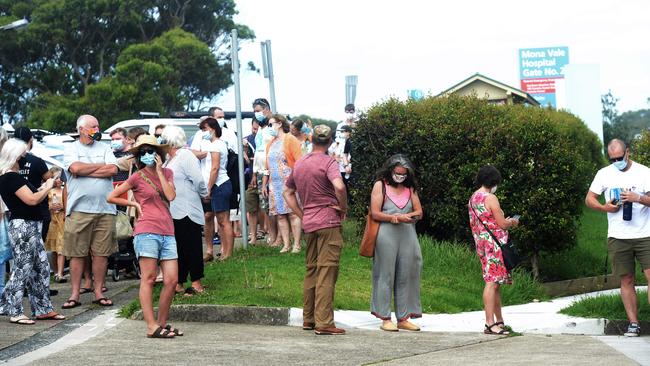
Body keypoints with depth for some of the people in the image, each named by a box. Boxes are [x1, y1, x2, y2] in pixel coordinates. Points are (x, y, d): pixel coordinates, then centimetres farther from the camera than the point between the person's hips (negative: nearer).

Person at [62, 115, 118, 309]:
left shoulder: (104, 148, 13)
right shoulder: (71, 148, 6)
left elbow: (113, 170, -3)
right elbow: (76, 168, -12)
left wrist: (85, 171, -6)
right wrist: (101, 166, -1)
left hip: (105, 209, 2)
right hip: (79, 209, -2)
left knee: (102, 253, 4)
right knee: (77, 254, 1)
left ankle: (98, 292, 12)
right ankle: (74, 294, 7)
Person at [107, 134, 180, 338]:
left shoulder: (167, 173, 14)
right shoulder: (137, 177, 2)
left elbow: (171, 196, -3)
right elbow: (111, 197, 5)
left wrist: (159, 171, -1)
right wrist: (135, 204, 3)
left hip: (167, 233, 5)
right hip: (146, 232, -5)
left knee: (172, 280, 1)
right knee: (148, 279, -5)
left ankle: (162, 323, 12)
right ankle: (152, 327, -6)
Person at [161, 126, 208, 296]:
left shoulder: (185, 156, -11)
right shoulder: (169, 159, 15)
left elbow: (198, 180, -14)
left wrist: (203, 194, -1)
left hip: (187, 211, -8)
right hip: (173, 211, 8)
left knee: (192, 247, -1)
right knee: (178, 249, 11)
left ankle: (196, 284, 4)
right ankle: (179, 283, 16)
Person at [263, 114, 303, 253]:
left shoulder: (290, 140, -1)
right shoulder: (270, 143, 19)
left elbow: (299, 161, -9)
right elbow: (267, 166, 21)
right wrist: (264, 184, 17)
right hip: (274, 184, 6)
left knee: (293, 213, -7)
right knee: (280, 215, 2)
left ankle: (296, 244, -6)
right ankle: (286, 244, 4)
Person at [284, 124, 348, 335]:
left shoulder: (299, 164, 14)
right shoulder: (327, 162, -9)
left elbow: (288, 193, 22)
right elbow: (339, 186, -26)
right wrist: (343, 207, -10)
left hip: (309, 223, 7)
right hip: (328, 222, -7)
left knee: (311, 271, 15)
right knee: (327, 272, -6)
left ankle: (308, 319, 19)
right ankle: (324, 322, -8)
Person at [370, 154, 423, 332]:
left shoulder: (410, 188, 17)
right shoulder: (380, 185, 4)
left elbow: (419, 212, 11)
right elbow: (375, 213, -4)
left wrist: (408, 216, -10)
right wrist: (392, 218, -18)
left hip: (408, 235, 4)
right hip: (386, 235, -4)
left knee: (406, 276, 4)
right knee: (386, 275, -3)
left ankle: (403, 318, 9)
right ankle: (385, 318, 0)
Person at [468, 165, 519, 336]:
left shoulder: (473, 198, 14)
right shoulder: (491, 198, -13)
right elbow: (502, 224, -15)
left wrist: (505, 221, 25)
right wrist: (512, 222, 8)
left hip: (481, 243, 9)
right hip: (494, 244, -9)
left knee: (495, 283, 14)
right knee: (492, 282, -11)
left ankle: (499, 321, 20)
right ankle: (490, 323, -14)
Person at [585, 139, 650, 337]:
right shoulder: (604, 174, 7)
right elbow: (589, 199, 9)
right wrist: (604, 207, -9)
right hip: (618, 237, 2)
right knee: (626, 280, 5)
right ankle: (633, 323, 9)